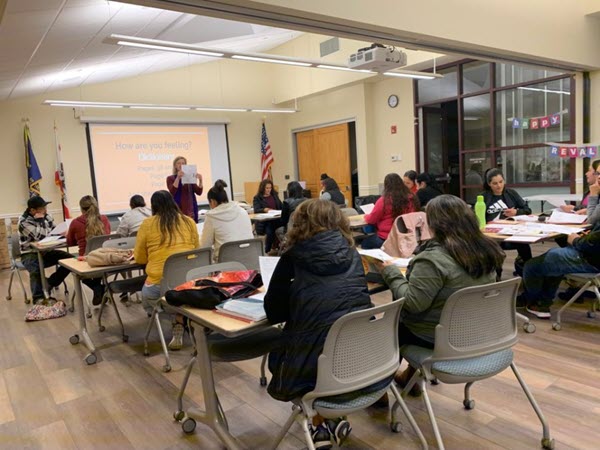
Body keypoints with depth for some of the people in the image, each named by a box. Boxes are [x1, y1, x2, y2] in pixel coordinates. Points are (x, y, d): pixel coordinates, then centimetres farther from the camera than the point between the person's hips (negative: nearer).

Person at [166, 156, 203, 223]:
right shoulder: (170, 178, 4)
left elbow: (199, 192, 3)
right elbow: (172, 192, -14)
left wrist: (200, 181, -15)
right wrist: (178, 178, -25)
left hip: (190, 210, 3)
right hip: (177, 210, -3)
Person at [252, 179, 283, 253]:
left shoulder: (275, 195, 21)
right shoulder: (257, 198, 7)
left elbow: (281, 206, 19)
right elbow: (256, 210, -7)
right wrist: (264, 209, -28)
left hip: (276, 219, 4)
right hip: (264, 221, -3)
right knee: (270, 232, -33)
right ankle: (267, 251, -11)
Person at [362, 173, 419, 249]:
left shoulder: (384, 200, -17)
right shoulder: (411, 198, -4)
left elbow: (371, 220, -5)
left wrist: (366, 216, 18)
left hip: (386, 239, -6)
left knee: (364, 243, 20)